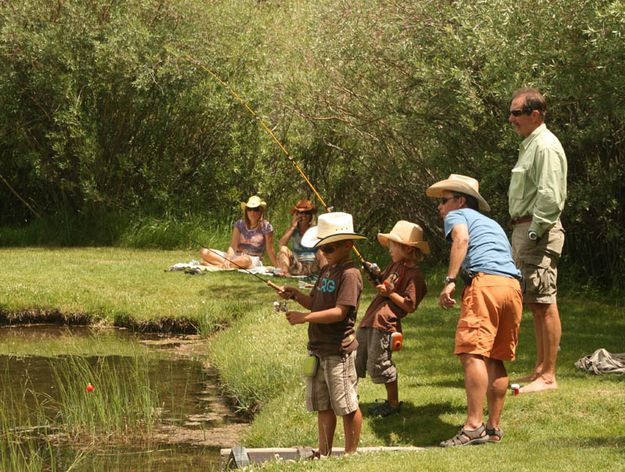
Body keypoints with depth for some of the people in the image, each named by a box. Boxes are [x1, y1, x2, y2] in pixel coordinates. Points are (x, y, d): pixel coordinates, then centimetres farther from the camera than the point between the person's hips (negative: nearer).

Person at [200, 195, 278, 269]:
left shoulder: (266, 227, -6)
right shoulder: (240, 224, 3)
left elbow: (270, 250, -1)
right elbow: (233, 246, -7)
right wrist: (228, 259, -26)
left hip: (253, 260, -4)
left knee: (245, 260, -44)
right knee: (204, 252, -12)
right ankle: (225, 263, -33)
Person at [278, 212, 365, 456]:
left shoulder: (350, 274, -15)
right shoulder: (326, 271, 14)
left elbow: (339, 312, -22)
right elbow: (315, 303, 19)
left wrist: (305, 317, -25)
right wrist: (296, 295, 1)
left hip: (339, 351, -9)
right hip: (318, 348, 9)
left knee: (347, 406, 1)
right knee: (322, 405, 14)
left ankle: (351, 454, 10)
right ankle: (324, 453, 23)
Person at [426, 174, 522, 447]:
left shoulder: (457, 215, 14)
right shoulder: (492, 224, 37)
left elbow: (461, 238, -7)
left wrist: (450, 281, -15)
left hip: (484, 281, -8)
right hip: (513, 285, 8)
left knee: (473, 353, -15)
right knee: (495, 359, 12)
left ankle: (473, 425, -27)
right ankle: (494, 427, 11)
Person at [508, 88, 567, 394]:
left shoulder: (546, 147, -13)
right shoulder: (529, 145, 19)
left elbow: (550, 198, -21)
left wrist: (533, 234, -21)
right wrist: (520, 236, 16)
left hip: (539, 232, -11)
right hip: (524, 230, 11)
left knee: (545, 302, -9)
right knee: (536, 304, 13)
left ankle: (548, 376, -9)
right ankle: (540, 369, 20)